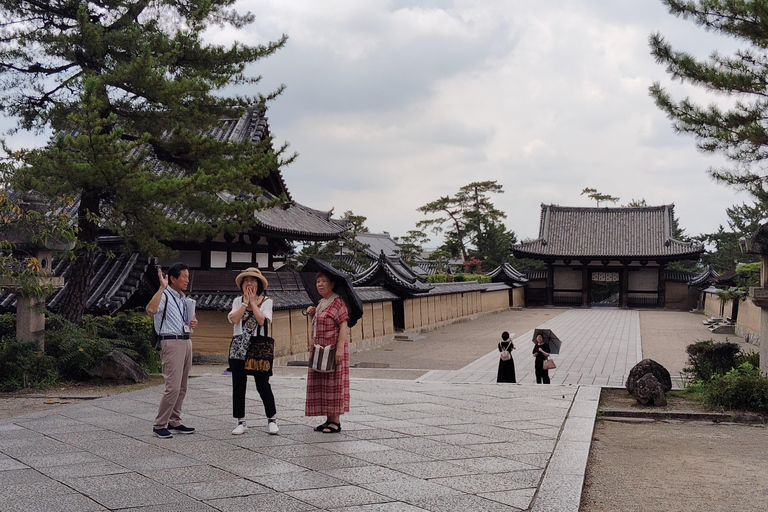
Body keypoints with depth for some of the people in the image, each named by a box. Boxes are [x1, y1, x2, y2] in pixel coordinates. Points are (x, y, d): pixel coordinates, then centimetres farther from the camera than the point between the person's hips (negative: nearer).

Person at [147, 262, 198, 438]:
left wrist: (192, 323, 10)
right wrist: (162, 287, -29)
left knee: (182, 387, 11)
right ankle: (159, 425, -5)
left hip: (186, 342, 9)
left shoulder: (182, 298, 19)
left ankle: (174, 422, 19)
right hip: (171, 343, -9)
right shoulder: (164, 295, -8)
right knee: (173, 387, -14)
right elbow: (151, 310, -31)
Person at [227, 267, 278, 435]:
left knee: (263, 385, -2)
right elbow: (233, 319, -6)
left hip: (259, 349, -3)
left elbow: (262, 320, -13)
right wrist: (245, 302, -5)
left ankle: (272, 419, 12)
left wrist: (253, 302, -6)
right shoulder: (238, 301, 12)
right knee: (238, 385, 3)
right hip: (238, 348, 3)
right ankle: (241, 422, 12)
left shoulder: (266, 301, 4)